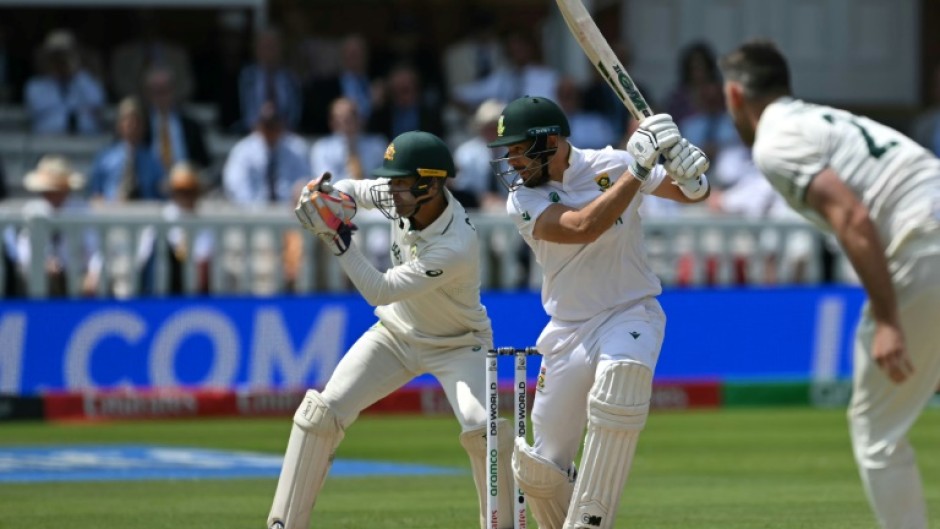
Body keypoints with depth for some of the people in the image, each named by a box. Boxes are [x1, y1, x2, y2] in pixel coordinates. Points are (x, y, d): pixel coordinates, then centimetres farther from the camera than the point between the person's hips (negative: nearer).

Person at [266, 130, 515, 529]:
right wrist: (324, 195, -17)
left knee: (482, 428, -28)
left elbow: (379, 292, -32)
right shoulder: (401, 196, -17)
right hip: (396, 332, 6)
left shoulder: (456, 248, -36)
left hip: (458, 344, -6)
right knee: (321, 412, -8)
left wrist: (337, 237, -35)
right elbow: (354, 191, 5)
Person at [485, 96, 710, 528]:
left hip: (631, 314, -3)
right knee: (539, 469, 0)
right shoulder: (523, 199, -6)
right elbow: (582, 227, -24)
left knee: (622, 373, -38)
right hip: (569, 329, 3)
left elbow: (692, 194, 3)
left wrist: (688, 174, -21)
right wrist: (638, 170, -27)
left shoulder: (611, 165, -4)